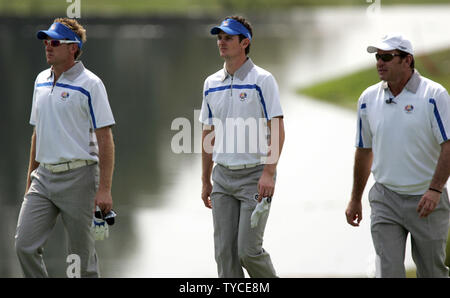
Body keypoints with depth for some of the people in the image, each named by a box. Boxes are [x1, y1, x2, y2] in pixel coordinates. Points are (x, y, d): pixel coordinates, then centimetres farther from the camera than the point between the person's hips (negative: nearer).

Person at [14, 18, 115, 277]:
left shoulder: (90, 84, -8)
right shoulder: (42, 81, 14)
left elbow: (105, 139, -11)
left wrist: (104, 189, -18)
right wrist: (31, 177, 20)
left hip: (78, 177, -6)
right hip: (44, 176, 6)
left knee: (82, 256, 0)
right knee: (25, 246, -4)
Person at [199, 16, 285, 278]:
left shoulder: (262, 80, -6)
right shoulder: (212, 83, 12)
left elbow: (277, 130, -10)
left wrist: (268, 173, -20)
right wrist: (205, 180, 16)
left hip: (255, 175, -6)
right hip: (223, 175, 6)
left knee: (248, 250, -10)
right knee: (225, 252, 2)